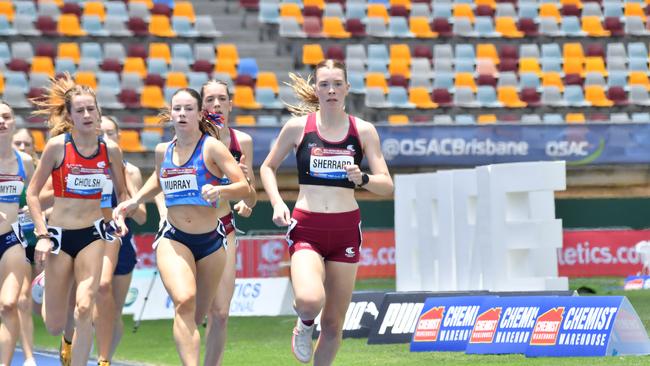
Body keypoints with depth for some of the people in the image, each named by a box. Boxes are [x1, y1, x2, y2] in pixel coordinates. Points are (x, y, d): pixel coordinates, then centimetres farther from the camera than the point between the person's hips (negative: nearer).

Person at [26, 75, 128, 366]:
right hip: (59, 235, -1)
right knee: (54, 326, 3)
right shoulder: (57, 146, -8)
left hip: (92, 234, 1)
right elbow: (32, 193, -3)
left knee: (84, 309, -18)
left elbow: (122, 192, 14)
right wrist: (42, 235, -10)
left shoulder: (110, 150, -1)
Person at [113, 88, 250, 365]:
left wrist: (220, 190, -30)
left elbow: (244, 188, -11)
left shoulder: (211, 148, -5)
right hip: (173, 239, 1)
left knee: (196, 317, 10)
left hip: (211, 240, -1)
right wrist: (133, 202, 19)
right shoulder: (163, 151, 8)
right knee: (184, 302, -26)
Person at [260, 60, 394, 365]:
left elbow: (386, 185, 0)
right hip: (306, 228, -2)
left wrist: (363, 179, -21)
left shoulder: (363, 131, 2)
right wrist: (277, 202, -4)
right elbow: (268, 167, 13)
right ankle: (304, 323, 9)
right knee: (310, 301, -28)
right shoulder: (298, 127, 0)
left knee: (333, 323, 5)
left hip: (346, 229, 2)